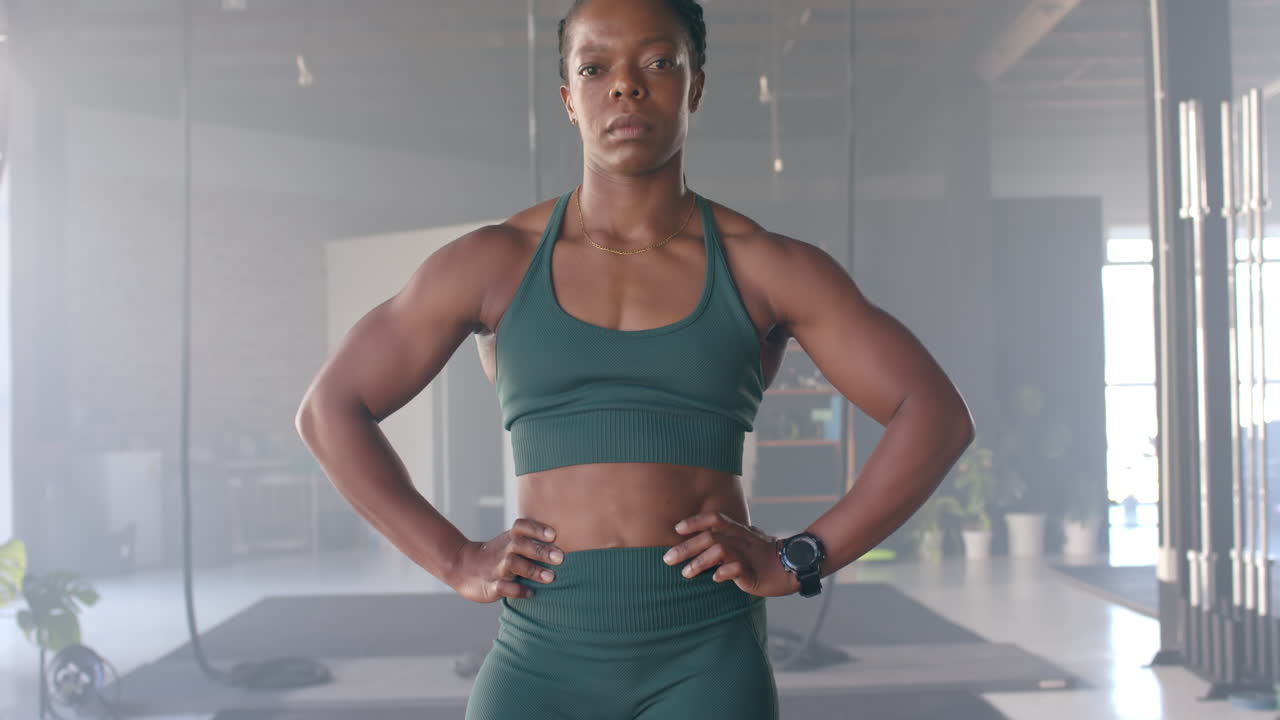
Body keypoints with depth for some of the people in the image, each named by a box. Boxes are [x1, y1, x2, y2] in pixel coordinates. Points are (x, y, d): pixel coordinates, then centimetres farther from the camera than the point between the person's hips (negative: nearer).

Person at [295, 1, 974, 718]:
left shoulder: (765, 268, 3)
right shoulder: (494, 263, 5)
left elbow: (938, 414, 2)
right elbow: (330, 409, 9)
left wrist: (799, 559, -5)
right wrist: (455, 560, 0)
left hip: (708, 661, -1)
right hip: (542, 659, 1)